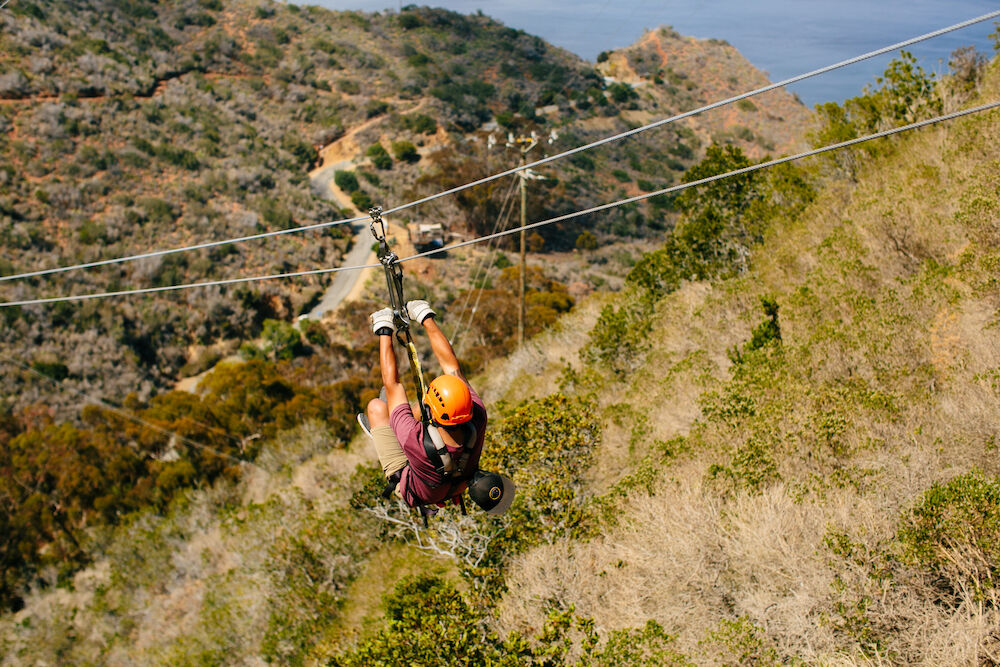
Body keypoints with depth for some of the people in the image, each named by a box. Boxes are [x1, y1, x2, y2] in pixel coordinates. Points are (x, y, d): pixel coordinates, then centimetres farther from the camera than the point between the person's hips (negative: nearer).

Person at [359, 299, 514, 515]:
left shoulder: (415, 440, -46)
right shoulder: (477, 421, -35)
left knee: (376, 406, 5)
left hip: (415, 493, -4)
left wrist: (384, 331, -23)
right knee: (416, 412, 18)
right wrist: (426, 319, -14)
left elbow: (391, 383, -33)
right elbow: (452, 366, -23)